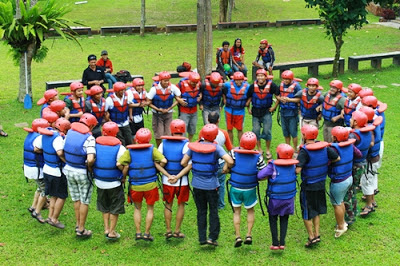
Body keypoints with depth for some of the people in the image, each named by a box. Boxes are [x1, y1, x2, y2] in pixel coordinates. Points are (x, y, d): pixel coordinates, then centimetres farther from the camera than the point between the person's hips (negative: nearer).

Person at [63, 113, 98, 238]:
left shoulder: (70, 132, 0)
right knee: (84, 201, 10)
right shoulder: (89, 138, -19)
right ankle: (81, 230, 17)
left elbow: (62, 151, 5)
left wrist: (68, 162, 12)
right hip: (82, 173, -6)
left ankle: (78, 224, 34)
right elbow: (90, 159, -29)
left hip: (69, 170, 6)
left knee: (76, 199, 22)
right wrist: (90, 167, -10)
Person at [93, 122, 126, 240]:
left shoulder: (95, 145, -6)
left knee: (104, 206, 22)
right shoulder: (120, 148, -15)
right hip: (114, 183, -3)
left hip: (99, 182, 4)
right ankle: (112, 232, 17)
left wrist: (94, 173, 12)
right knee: (115, 208, 12)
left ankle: (106, 228, 28)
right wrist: (123, 177, 1)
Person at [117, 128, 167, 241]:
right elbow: (163, 161, -17)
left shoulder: (129, 151, -4)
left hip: (135, 185, 1)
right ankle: (147, 233, 15)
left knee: (137, 208, 19)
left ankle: (138, 233, 16)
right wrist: (157, 168, 0)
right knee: (150, 208, 14)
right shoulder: (152, 150, -6)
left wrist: (125, 172, 2)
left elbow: (119, 164, -15)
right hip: (150, 185, -1)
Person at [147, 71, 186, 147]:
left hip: (168, 114, 2)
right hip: (157, 114, -2)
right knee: (159, 135, 0)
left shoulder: (172, 87, -12)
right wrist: (159, 109, -18)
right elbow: (149, 103, -10)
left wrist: (169, 108, -8)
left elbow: (178, 99, 1)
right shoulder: (154, 89, -17)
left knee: (168, 134, 2)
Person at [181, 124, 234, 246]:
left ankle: (202, 238, 14)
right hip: (211, 184, -3)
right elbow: (230, 161, -21)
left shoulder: (193, 146, -4)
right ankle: (212, 237, 7)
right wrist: (226, 168, -1)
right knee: (213, 211, 11)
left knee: (201, 211, 13)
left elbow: (183, 163, -4)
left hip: (197, 184, 3)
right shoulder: (216, 148, -12)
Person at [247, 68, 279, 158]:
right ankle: (259, 150, 18)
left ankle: (268, 151, 15)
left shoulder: (271, 85, -11)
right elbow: (249, 98, 10)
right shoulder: (253, 86, -5)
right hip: (255, 111, 2)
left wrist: (274, 107, -1)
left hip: (266, 111, -2)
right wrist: (248, 108, 9)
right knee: (256, 131, 3)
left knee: (267, 131, -2)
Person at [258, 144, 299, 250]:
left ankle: (275, 243, 12)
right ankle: (282, 243, 14)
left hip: (275, 198, -3)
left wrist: (269, 176, -3)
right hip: (289, 198, 3)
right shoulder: (293, 165, -6)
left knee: (273, 219, 14)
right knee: (284, 220, 18)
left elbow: (259, 176, -24)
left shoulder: (273, 166, -19)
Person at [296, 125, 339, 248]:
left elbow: (297, 170, -27)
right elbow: (337, 158, 6)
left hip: (308, 186, -6)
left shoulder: (304, 151, -22)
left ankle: (311, 237, 12)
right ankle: (317, 234, 25)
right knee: (317, 211, 21)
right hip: (321, 184, 6)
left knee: (307, 213, 8)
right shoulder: (324, 146, -4)